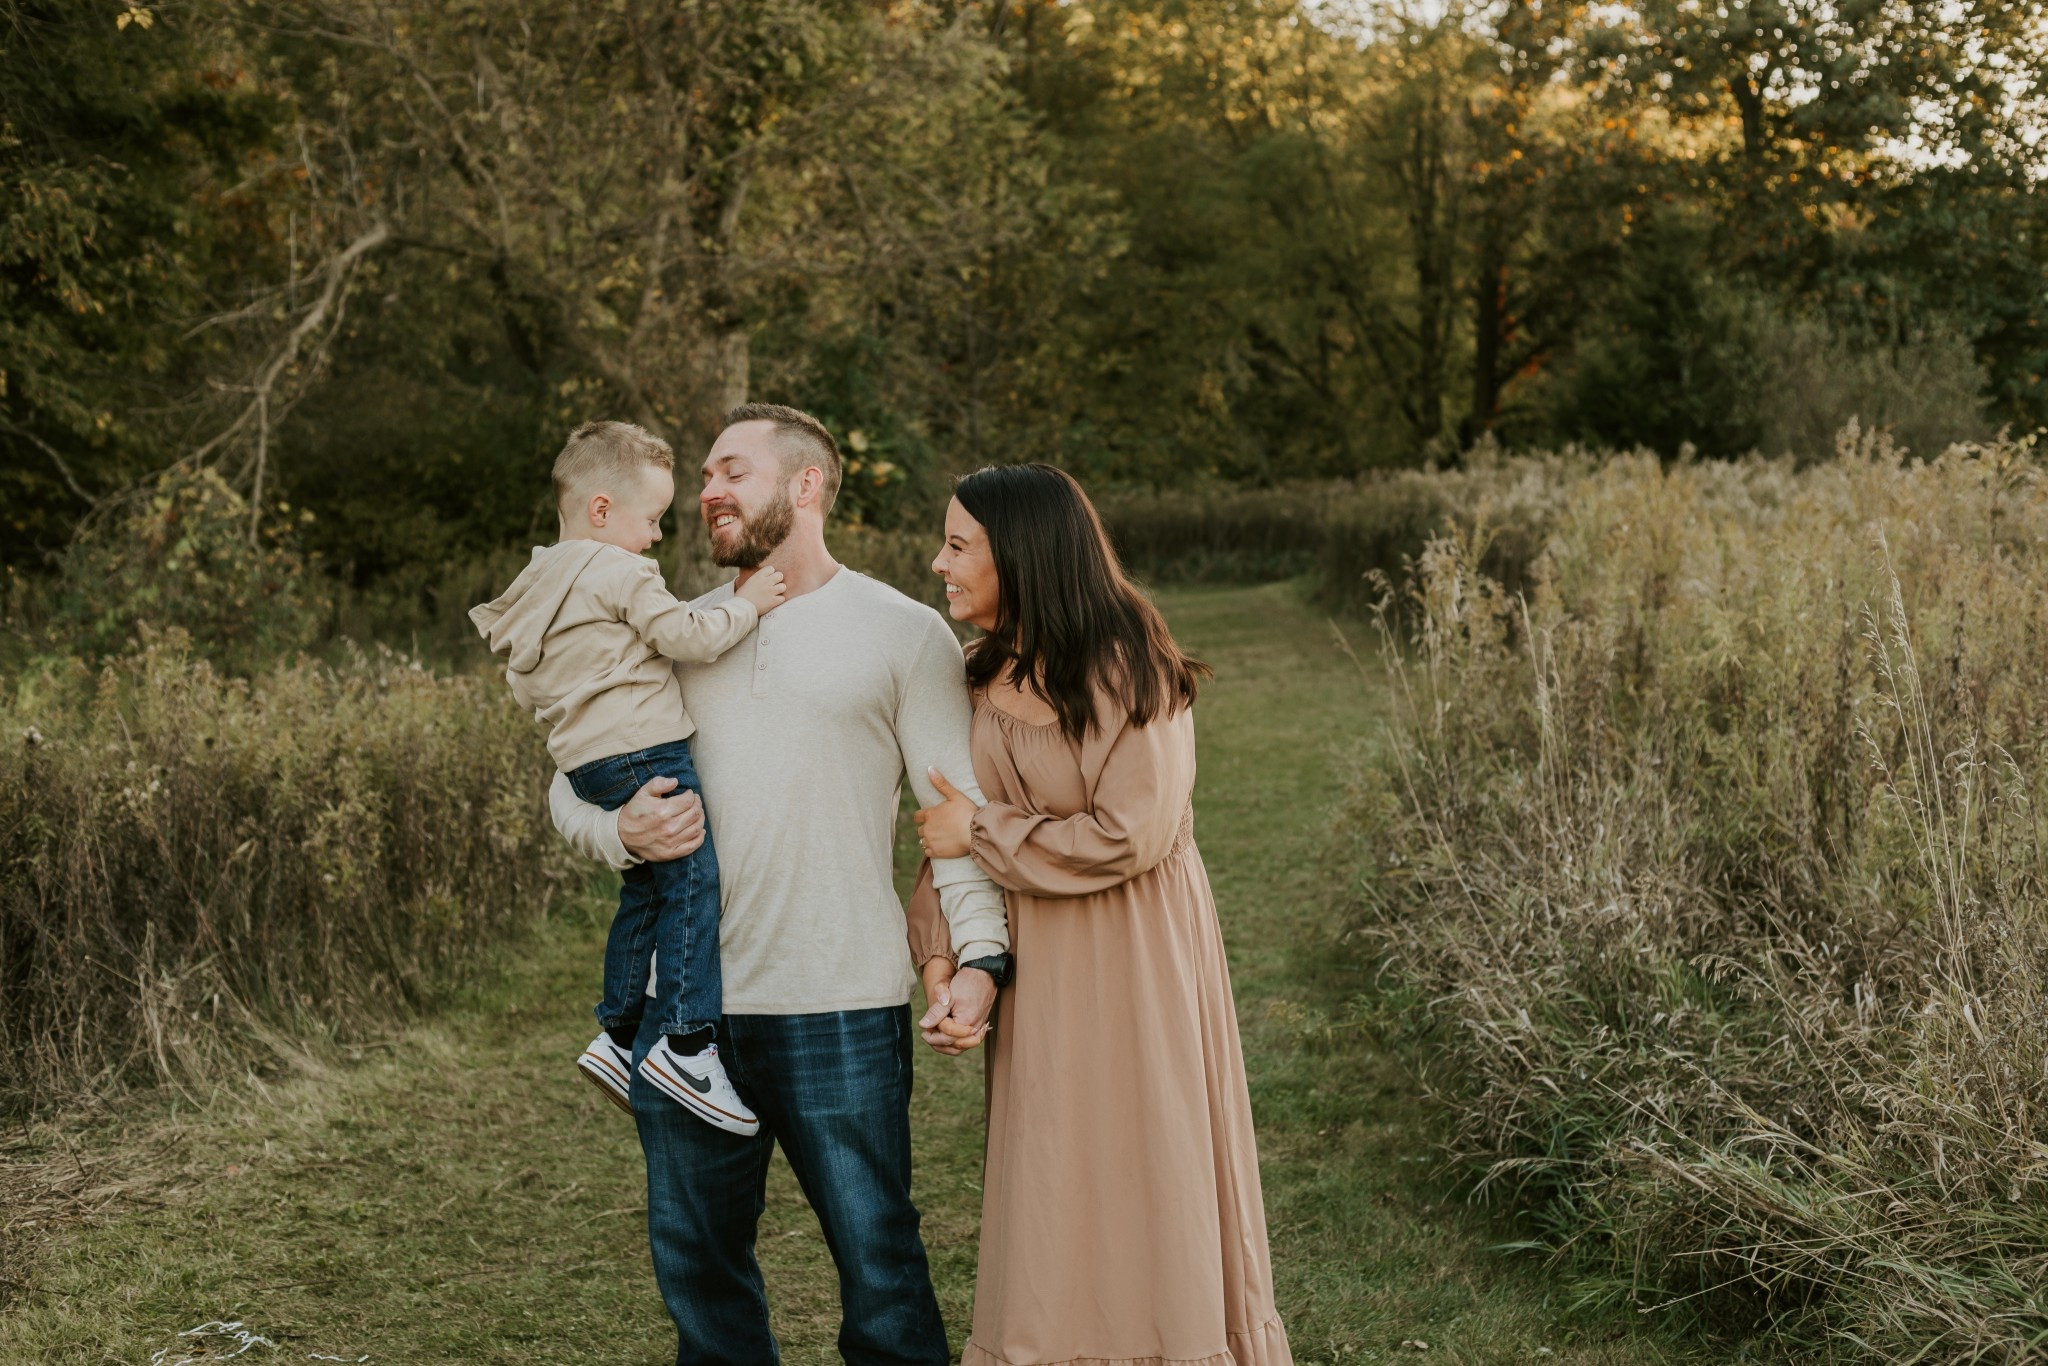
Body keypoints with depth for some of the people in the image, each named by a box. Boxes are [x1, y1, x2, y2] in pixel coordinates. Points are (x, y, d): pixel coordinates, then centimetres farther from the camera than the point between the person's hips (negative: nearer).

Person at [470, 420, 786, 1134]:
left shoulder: (539, 587, 19)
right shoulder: (619, 573, -10)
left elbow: (523, 681, 23)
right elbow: (687, 637, -14)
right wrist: (747, 603, -2)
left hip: (592, 765, 10)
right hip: (644, 753, -10)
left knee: (645, 893, 17)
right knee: (692, 882, -10)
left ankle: (618, 1035, 20)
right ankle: (686, 1044, -15)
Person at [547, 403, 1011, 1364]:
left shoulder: (903, 634, 3)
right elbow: (570, 785, 16)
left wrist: (979, 952, -19)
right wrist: (619, 832, -8)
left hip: (840, 1012, -4)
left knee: (877, 1260, 0)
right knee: (695, 1261, 13)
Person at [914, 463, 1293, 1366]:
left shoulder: (1129, 670, -15)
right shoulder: (983, 681, 6)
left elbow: (1129, 835, -20)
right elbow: (949, 838, 6)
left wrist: (982, 831, -12)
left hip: (1134, 962, -6)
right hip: (1038, 971, 6)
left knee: (1142, 1180, 4)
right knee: (1050, 1204, 11)